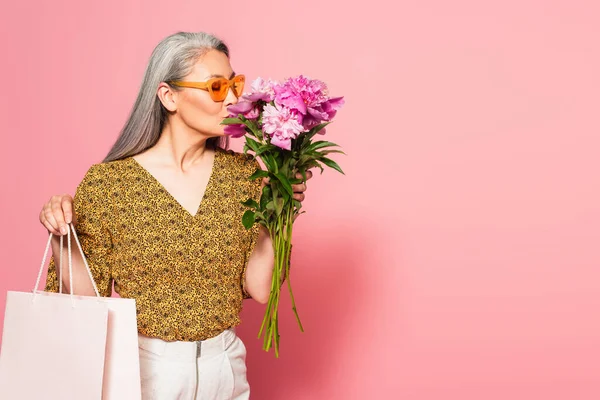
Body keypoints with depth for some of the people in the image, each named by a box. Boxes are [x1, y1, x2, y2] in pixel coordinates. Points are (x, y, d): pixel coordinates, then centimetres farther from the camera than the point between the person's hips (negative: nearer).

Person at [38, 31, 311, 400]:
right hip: (145, 365, -3)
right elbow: (89, 295, -6)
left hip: (225, 364, 3)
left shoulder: (244, 173, -5)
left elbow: (259, 288, -6)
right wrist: (62, 238, -21)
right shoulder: (107, 181, -12)